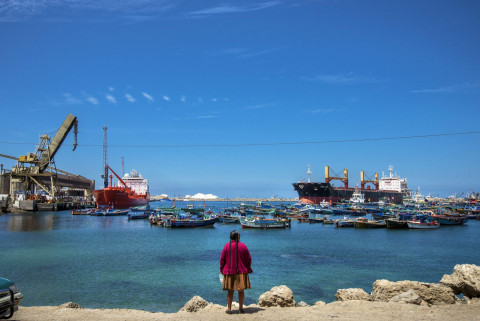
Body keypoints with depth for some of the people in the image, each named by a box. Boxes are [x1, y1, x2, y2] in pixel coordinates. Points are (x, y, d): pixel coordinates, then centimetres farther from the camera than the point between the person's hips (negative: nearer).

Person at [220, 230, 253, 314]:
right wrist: (247, 270, 12)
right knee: (241, 291, 10)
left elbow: (222, 259, -3)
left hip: (229, 272, 0)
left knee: (230, 291, 9)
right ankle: (241, 308, 13)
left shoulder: (227, 246, -6)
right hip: (241, 272, 0)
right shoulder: (243, 246, -3)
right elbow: (248, 259, 1)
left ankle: (229, 308, 11)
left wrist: (222, 270, 8)